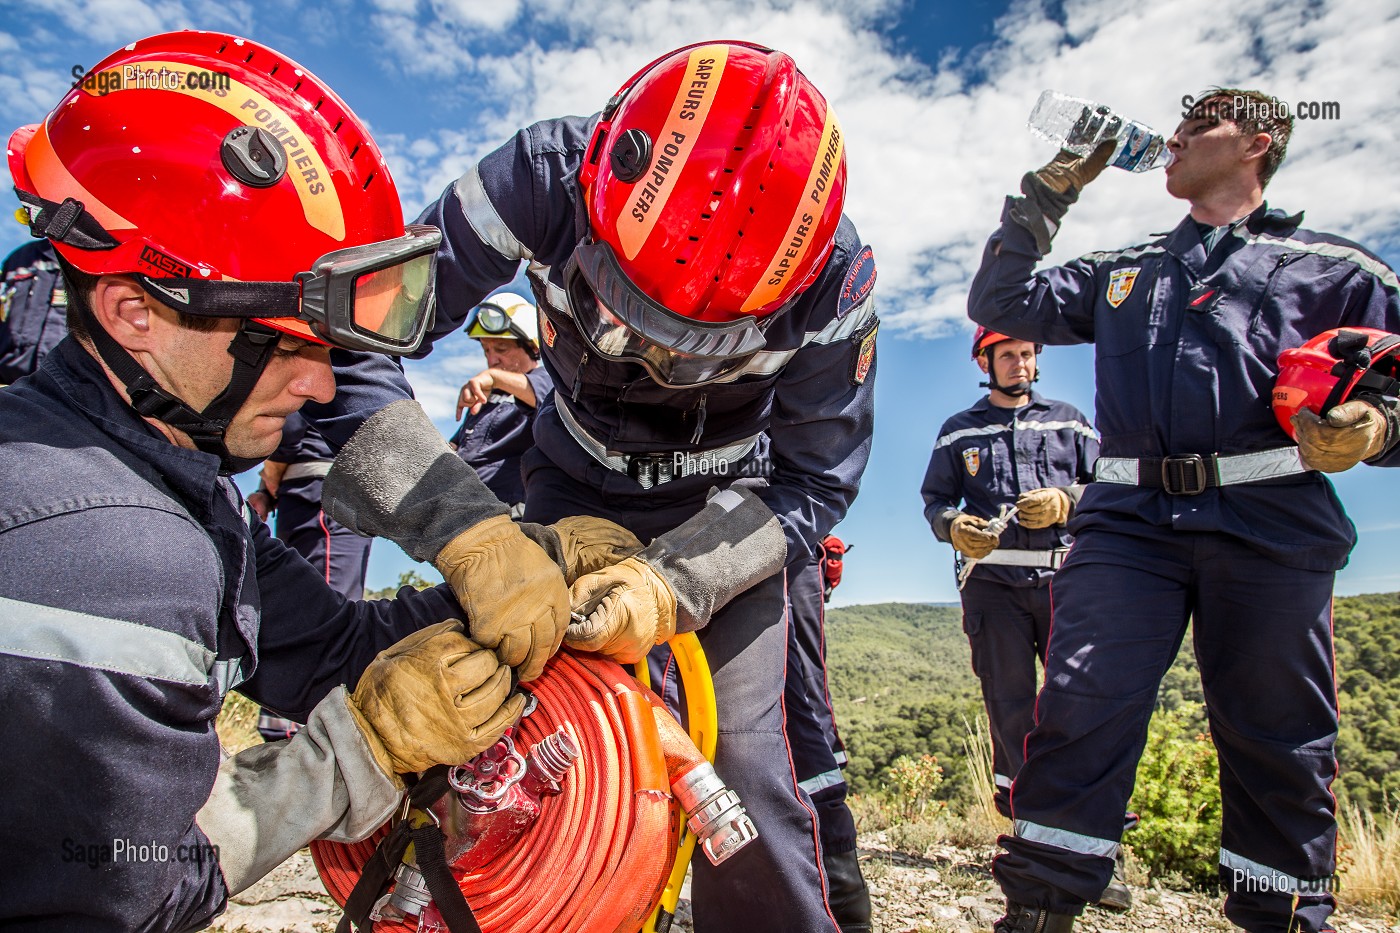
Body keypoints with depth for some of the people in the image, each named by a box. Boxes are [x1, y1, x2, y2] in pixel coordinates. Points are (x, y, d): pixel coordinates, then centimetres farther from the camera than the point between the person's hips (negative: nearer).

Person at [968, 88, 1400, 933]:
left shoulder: (1332, 267, 16)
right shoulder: (1123, 272, 26)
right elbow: (1001, 305, 19)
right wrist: (1049, 192, 19)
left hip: (1270, 529, -1)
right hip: (1130, 519, 1)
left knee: (1277, 745, 6)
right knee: (1082, 711, -11)